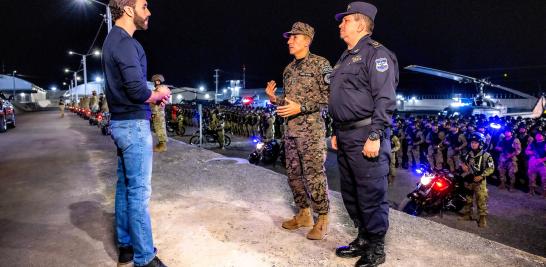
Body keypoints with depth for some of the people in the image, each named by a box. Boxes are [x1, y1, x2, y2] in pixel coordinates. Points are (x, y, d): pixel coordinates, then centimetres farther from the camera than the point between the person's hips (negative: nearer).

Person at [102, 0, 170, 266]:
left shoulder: (113, 39, 16)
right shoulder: (125, 42, -15)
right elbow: (137, 91, -24)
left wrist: (153, 95, 8)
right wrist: (159, 95, -5)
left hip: (121, 122, 10)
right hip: (134, 124, -10)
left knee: (125, 186, 15)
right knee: (139, 191, -4)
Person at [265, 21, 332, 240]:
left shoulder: (320, 64, -4)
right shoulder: (289, 69, 17)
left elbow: (329, 96, -11)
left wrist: (301, 107, -18)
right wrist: (274, 99, 1)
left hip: (311, 129, -8)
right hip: (291, 129, 8)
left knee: (314, 175, -5)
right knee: (293, 174, 11)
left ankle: (322, 219, 10)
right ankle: (304, 214, 26)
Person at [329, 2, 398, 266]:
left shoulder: (375, 53, -7)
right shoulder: (346, 57, 21)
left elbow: (385, 99, -17)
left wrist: (375, 136, -22)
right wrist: (337, 132, 21)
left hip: (366, 137, -9)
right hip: (346, 137, 9)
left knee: (371, 195, -1)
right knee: (350, 194, 15)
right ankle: (363, 239, 30)